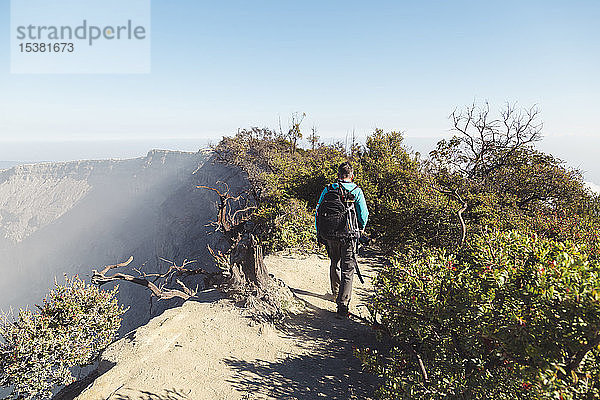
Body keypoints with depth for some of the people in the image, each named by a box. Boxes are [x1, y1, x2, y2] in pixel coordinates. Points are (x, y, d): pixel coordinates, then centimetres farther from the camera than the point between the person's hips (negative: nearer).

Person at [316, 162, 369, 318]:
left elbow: (318, 212, 5)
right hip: (348, 237, -4)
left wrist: (320, 233, 15)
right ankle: (342, 305, -3)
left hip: (329, 236, 4)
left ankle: (336, 293, 42)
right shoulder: (356, 191, -6)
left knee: (335, 263, 24)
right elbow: (363, 215, -4)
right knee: (348, 270, 3)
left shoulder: (327, 190, 2)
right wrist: (360, 229, 17)